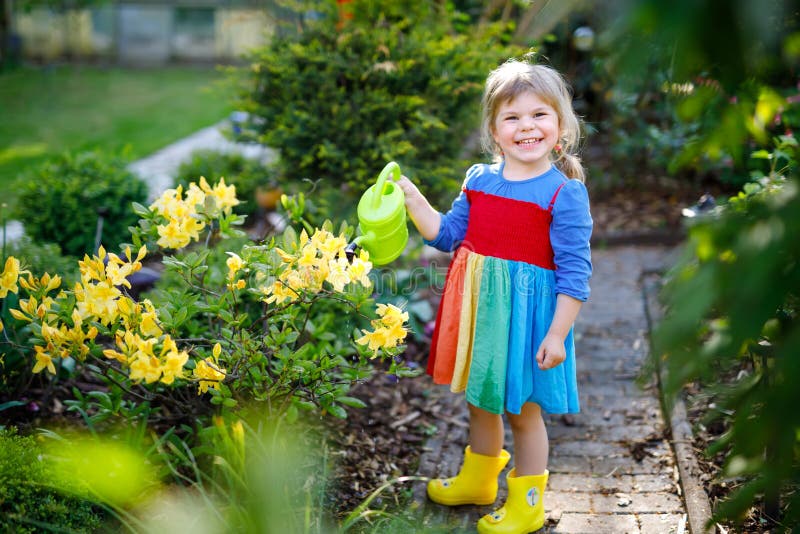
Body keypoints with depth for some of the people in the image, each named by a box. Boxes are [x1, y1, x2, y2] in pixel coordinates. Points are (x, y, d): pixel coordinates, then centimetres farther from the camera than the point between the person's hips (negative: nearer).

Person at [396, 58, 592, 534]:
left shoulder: (565, 193, -14)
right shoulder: (479, 181, 3)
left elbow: (575, 272, -14)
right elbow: (449, 234, 13)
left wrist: (557, 334, -17)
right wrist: (413, 200, 1)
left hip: (528, 314, -6)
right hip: (478, 308, 6)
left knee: (522, 410, 8)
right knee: (481, 400, 23)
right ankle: (477, 480, 45)